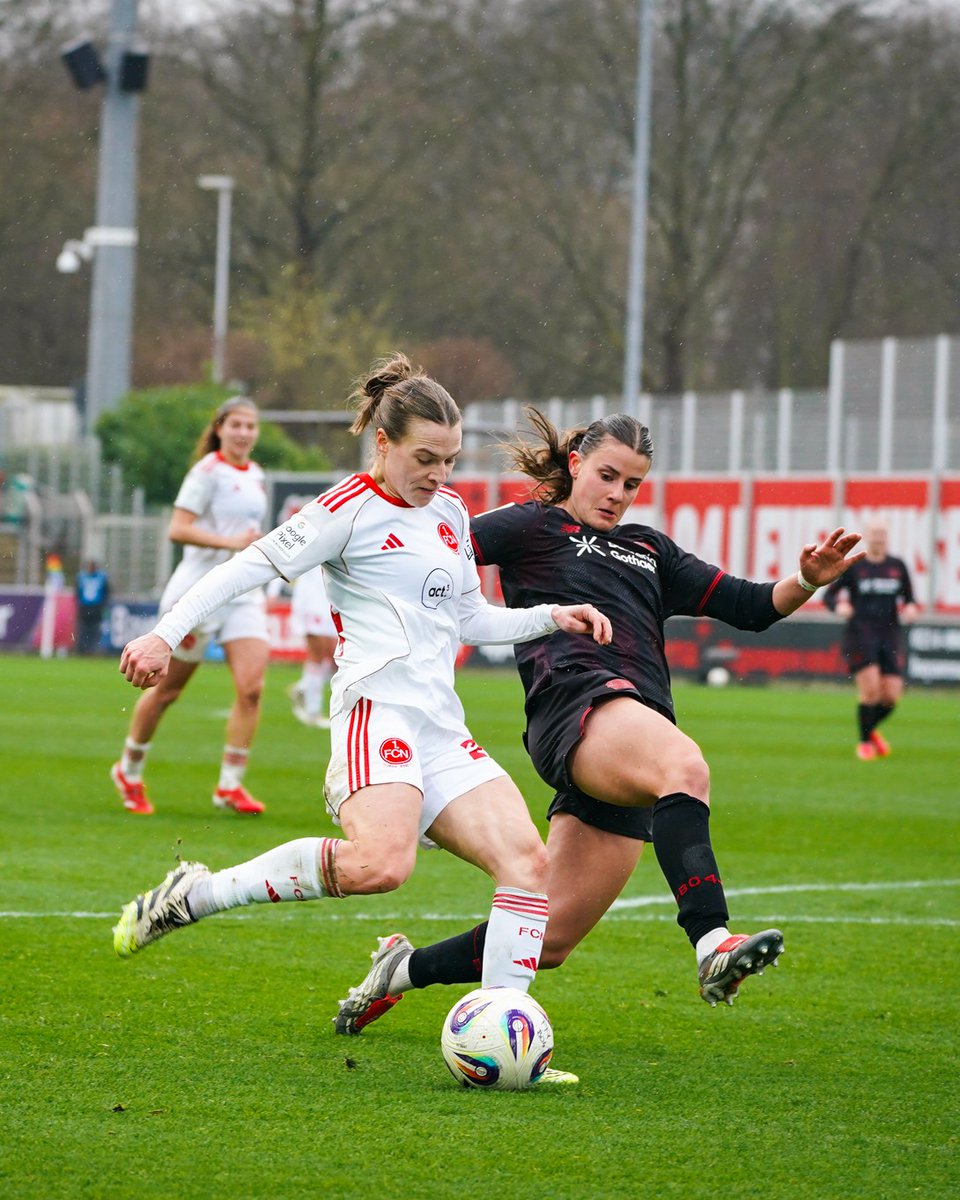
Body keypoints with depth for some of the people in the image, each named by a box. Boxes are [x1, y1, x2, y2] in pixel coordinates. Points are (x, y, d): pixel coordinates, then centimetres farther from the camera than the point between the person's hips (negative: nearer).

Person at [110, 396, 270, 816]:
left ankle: (230, 785, -7)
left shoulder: (255, 475, 13)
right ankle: (129, 771, 24)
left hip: (243, 594, 6)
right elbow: (178, 529, -19)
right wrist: (232, 542, -25)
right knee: (168, 690, 4)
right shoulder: (208, 471, -10)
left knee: (251, 688, -12)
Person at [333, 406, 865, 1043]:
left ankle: (405, 968, 22)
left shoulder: (649, 549, 31)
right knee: (686, 767, -39)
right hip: (577, 700, -7)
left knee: (548, 939, 2)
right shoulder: (532, 526, 15)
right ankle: (712, 946, -55)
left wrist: (806, 582, 7)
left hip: (634, 736, 7)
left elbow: (750, 606, 25)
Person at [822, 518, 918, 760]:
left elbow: (909, 598, 15)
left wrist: (910, 608, -8)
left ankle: (871, 729, 28)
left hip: (890, 636, 3)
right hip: (860, 635, -3)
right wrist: (838, 606, -16)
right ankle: (864, 742, 4)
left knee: (892, 697, -4)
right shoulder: (852, 567, 1)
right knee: (870, 689, -17)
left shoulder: (898, 566, 8)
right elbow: (828, 596, 6)